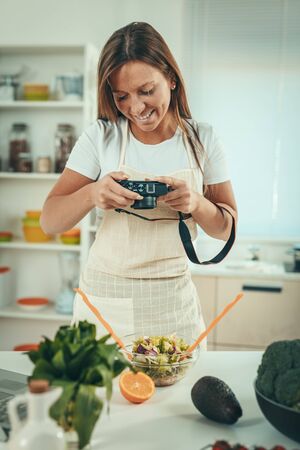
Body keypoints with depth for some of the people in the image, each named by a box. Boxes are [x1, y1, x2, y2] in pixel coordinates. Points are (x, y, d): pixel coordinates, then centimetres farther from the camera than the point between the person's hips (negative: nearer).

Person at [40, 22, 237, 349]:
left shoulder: (202, 139, -1)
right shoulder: (101, 136, -5)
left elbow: (227, 229, 3)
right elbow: (49, 222, -7)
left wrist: (195, 203, -19)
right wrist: (92, 194, -27)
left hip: (173, 301, 1)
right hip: (104, 300, 0)